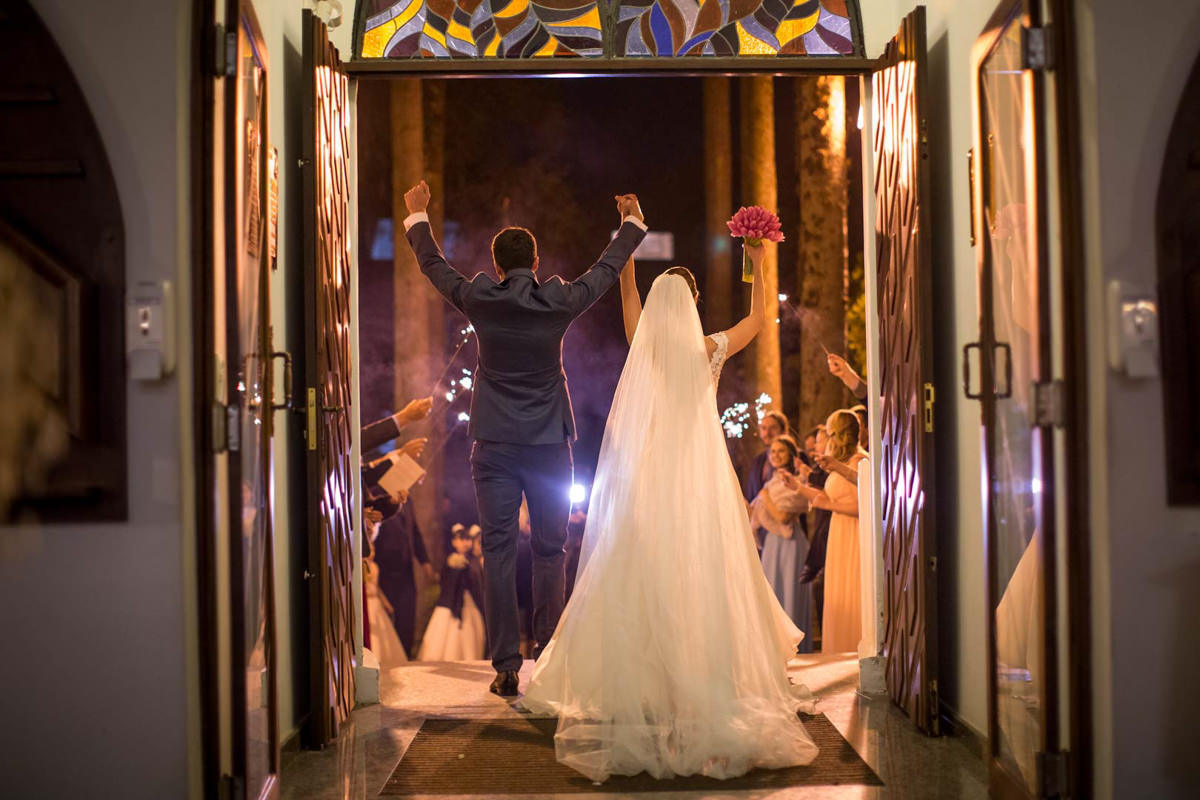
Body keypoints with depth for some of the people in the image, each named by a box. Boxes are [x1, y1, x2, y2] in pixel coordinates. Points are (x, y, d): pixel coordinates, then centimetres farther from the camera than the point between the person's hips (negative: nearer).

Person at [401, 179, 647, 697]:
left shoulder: (479, 300, -3)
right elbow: (608, 269, 13)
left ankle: (506, 667, -2)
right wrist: (632, 223, 30)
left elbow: (432, 265, 15)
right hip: (549, 442, 0)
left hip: (494, 445, 0)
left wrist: (417, 216, 32)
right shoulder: (560, 301, -4)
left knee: (499, 551, 1)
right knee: (550, 551, 11)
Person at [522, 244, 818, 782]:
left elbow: (628, 292, 18)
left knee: (642, 573, 2)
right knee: (705, 574, 0)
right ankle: (708, 676, -1)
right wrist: (757, 268, 23)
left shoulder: (642, 344, 3)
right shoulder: (709, 350, 0)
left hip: (646, 479, 1)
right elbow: (758, 319, 16)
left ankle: (639, 677, 3)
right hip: (699, 476, -1)